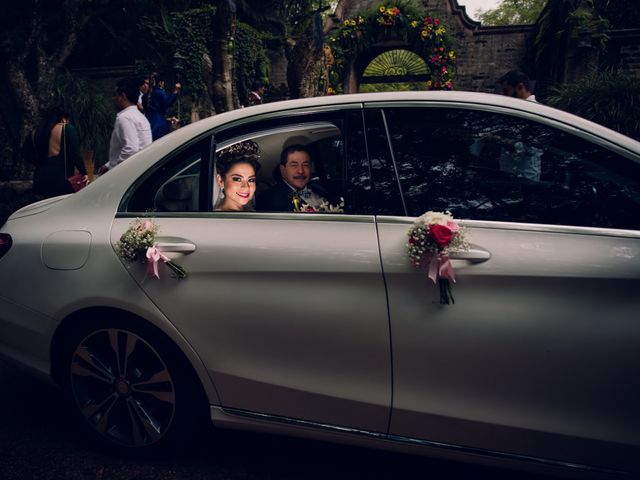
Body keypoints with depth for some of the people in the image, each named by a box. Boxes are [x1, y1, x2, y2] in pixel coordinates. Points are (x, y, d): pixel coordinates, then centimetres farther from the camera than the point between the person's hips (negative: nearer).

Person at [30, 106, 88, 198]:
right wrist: (84, 173, -8)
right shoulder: (67, 129, -3)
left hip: (41, 177, 6)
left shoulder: (37, 132, 13)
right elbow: (75, 154, -10)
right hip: (61, 177, -6)